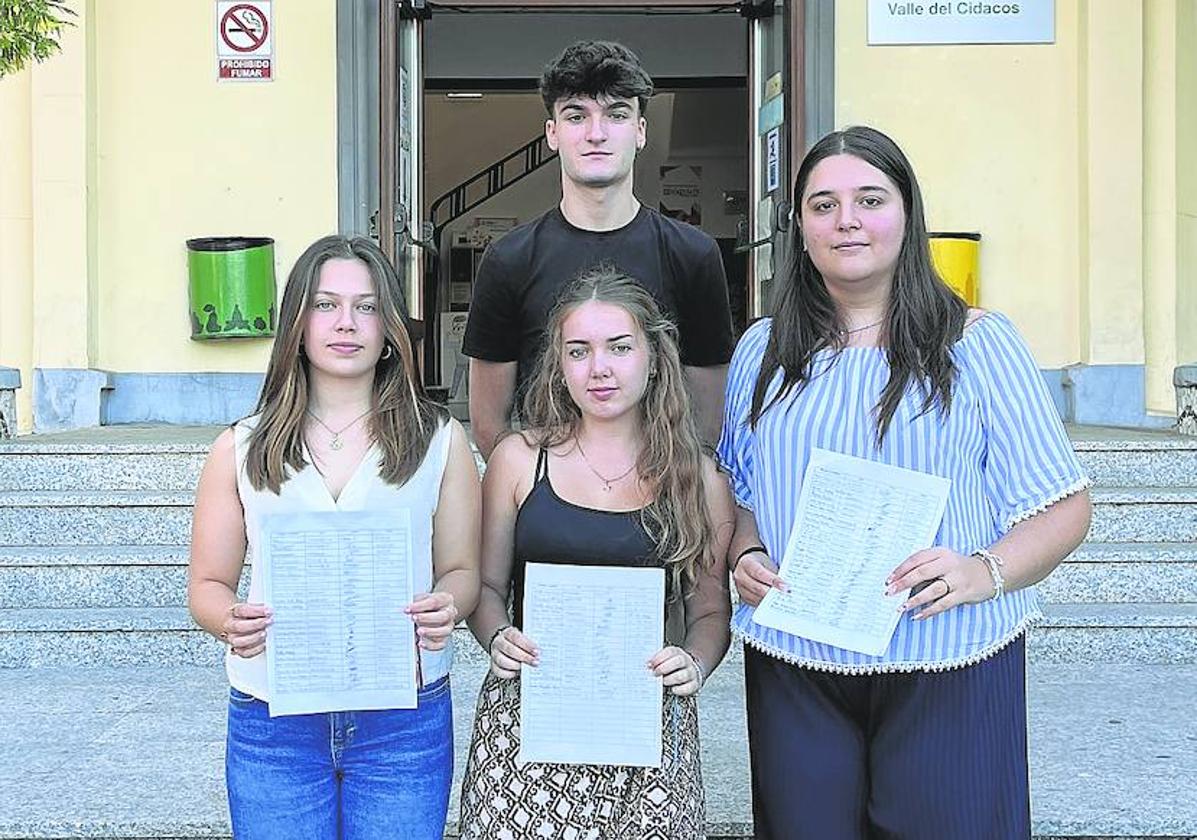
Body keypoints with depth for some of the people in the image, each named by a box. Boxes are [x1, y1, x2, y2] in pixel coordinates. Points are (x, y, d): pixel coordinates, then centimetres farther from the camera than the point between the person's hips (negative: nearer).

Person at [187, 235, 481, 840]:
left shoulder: (440, 442, 4)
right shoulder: (240, 450, 5)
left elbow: (461, 570, 6)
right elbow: (208, 585, 7)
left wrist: (445, 608, -16)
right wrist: (232, 622, -15)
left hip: (404, 721, 0)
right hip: (270, 724, 1)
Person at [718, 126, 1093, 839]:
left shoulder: (977, 344, -2)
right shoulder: (764, 351, 8)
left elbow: (1064, 506, -3)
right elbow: (735, 493, 17)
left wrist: (983, 573, -20)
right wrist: (746, 558, -4)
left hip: (948, 672, -2)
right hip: (795, 668, 3)